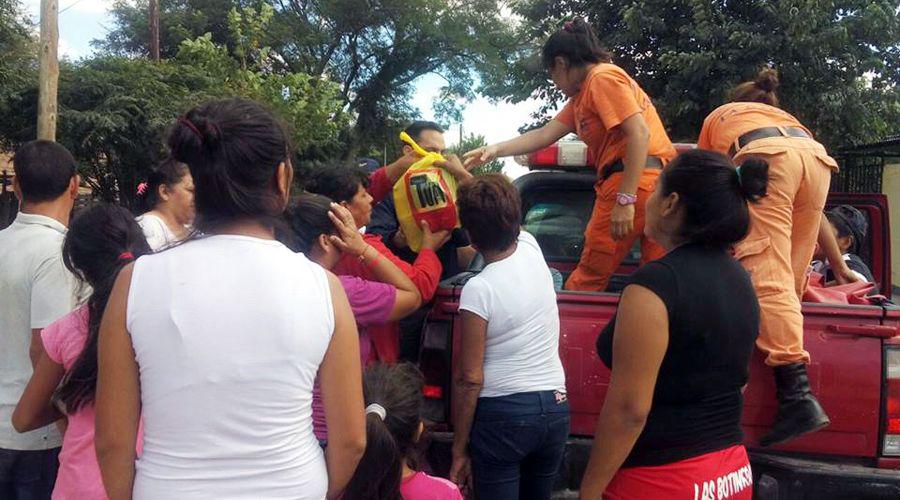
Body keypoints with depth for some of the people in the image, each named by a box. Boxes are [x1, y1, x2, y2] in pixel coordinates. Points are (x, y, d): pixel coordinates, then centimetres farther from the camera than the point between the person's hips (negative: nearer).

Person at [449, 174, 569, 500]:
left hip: (502, 414, -6)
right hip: (555, 407, 6)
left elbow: (470, 380, -14)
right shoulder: (532, 248, -2)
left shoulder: (479, 289, -17)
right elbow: (508, 223, 23)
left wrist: (459, 448, -5)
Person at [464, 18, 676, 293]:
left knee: (588, 276, 0)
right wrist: (496, 150, 12)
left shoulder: (603, 77, -8)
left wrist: (625, 199, -21)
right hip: (655, 182, 10)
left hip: (635, 183, -10)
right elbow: (544, 135, 20)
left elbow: (640, 134, -17)